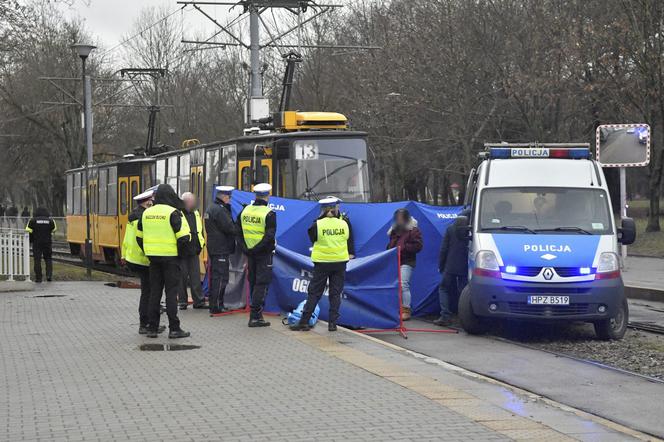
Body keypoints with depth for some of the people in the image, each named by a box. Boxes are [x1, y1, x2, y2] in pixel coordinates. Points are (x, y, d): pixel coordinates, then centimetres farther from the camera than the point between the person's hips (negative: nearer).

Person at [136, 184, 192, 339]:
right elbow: (184, 237, -17)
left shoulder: (146, 213, 8)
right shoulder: (173, 213, -12)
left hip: (153, 257, 5)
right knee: (171, 292, -1)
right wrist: (179, 251, -1)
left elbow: (139, 236, 14)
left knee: (154, 292, 11)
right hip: (170, 257, -5)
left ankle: (152, 328, 12)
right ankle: (174, 329, -1)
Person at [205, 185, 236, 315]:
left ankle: (213, 304, 22)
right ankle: (216, 307, -7)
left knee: (215, 276, 16)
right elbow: (229, 228, -20)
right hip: (221, 249, -11)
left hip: (213, 248, 11)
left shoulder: (211, 208, 16)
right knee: (220, 277, -7)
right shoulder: (220, 210, -17)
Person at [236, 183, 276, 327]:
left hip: (250, 252, 6)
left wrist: (245, 249, 6)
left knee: (253, 282, 15)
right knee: (262, 284, -3)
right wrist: (257, 249, -15)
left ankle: (257, 312, 22)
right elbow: (269, 236, -21)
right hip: (264, 253, -6)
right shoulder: (269, 213, -14)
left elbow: (238, 232, 8)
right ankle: (255, 316, -8)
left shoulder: (245, 211, 5)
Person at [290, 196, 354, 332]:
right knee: (335, 293, 8)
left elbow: (312, 238, 4)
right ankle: (332, 323, 4)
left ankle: (304, 321, 1)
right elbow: (349, 239, 9)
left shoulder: (317, 224, -10)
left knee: (314, 293, 3)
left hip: (322, 262, -2)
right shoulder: (344, 223, -2)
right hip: (340, 262, 2)